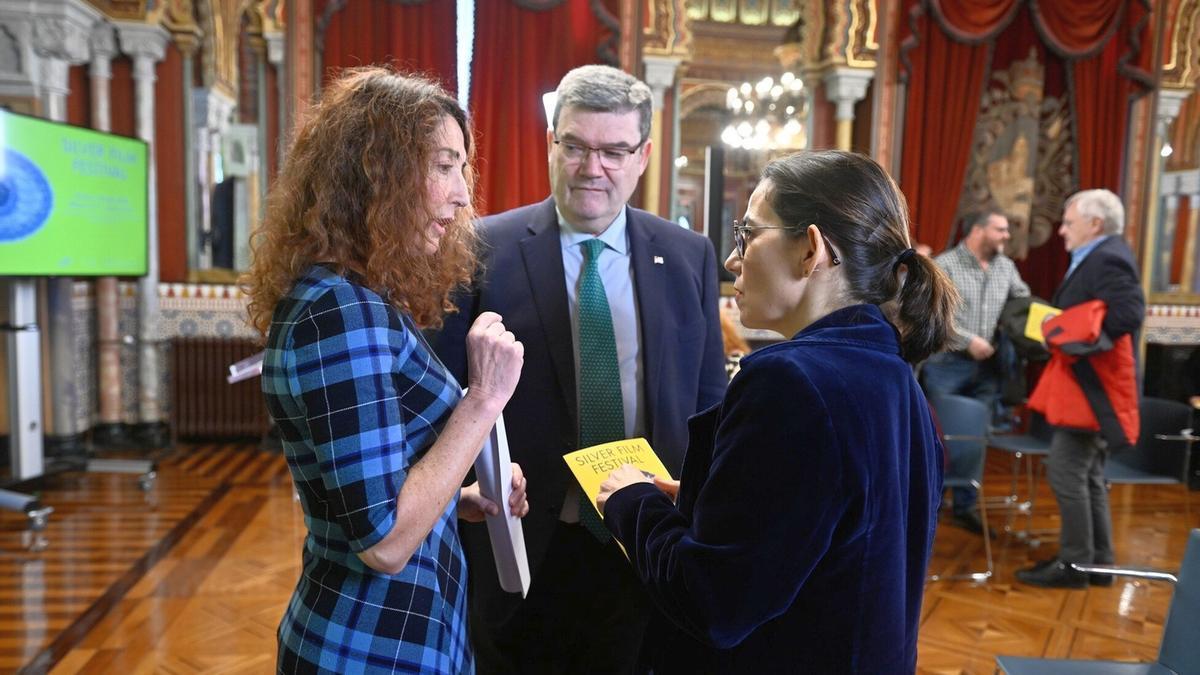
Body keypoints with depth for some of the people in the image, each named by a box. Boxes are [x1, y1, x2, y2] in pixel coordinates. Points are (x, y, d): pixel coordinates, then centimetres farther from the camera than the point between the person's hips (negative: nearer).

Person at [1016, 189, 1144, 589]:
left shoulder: (1108, 259, -16)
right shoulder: (1100, 257, 17)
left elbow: (1128, 315, -29)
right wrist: (1058, 328, 3)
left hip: (1092, 388, -11)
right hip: (1087, 385, 11)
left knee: (1066, 472, -6)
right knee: (1087, 475, 15)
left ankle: (1074, 564, 3)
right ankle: (1097, 562, 24)